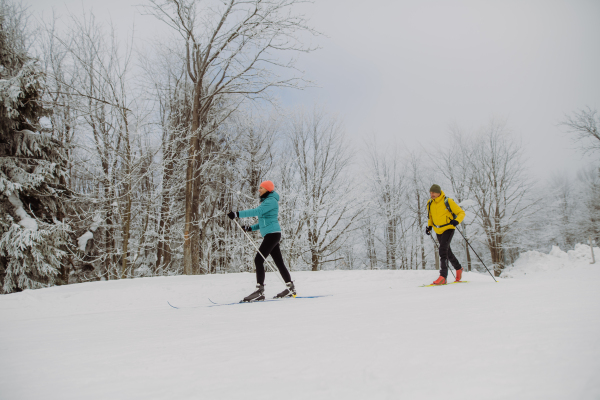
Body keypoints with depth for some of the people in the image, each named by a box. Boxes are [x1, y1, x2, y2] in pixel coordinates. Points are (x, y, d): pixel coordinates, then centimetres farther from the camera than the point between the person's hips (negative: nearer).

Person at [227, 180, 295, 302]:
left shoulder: (271, 201, -11)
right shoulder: (266, 201, 20)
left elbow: (257, 211, -26)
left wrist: (238, 214, -31)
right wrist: (251, 228, 14)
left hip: (272, 234, -10)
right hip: (270, 235, 10)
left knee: (258, 260, -14)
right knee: (279, 262, 12)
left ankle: (260, 291, -14)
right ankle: (290, 288, 19)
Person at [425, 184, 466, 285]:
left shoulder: (448, 202, -15)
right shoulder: (430, 204, 1)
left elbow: (461, 213, -9)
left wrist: (457, 221, -28)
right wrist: (429, 226, 3)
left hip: (448, 229, -6)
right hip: (438, 231, 6)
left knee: (443, 250, -22)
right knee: (447, 252, 18)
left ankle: (443, 276, -25)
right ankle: (458, 268, 42)